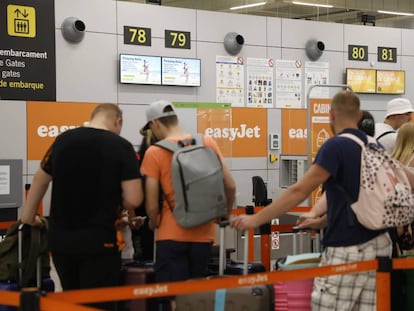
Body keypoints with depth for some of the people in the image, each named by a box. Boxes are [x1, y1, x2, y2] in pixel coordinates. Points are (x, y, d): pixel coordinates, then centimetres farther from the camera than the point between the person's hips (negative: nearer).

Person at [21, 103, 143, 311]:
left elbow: (40, 180, 20)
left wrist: (28, 215, 35)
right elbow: (133, 200, -14)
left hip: (60, 239, 5)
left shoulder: (63, 140, 5)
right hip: (98, 241, -5)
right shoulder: (121, 146, -9)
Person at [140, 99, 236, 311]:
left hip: (172, 236, -4)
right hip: (203, 234, 4)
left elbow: (152, 206, -9)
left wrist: (154, 224, 12)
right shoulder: (208, 143, 3)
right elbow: (230, 187, 5)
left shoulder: (154, 153, -8)